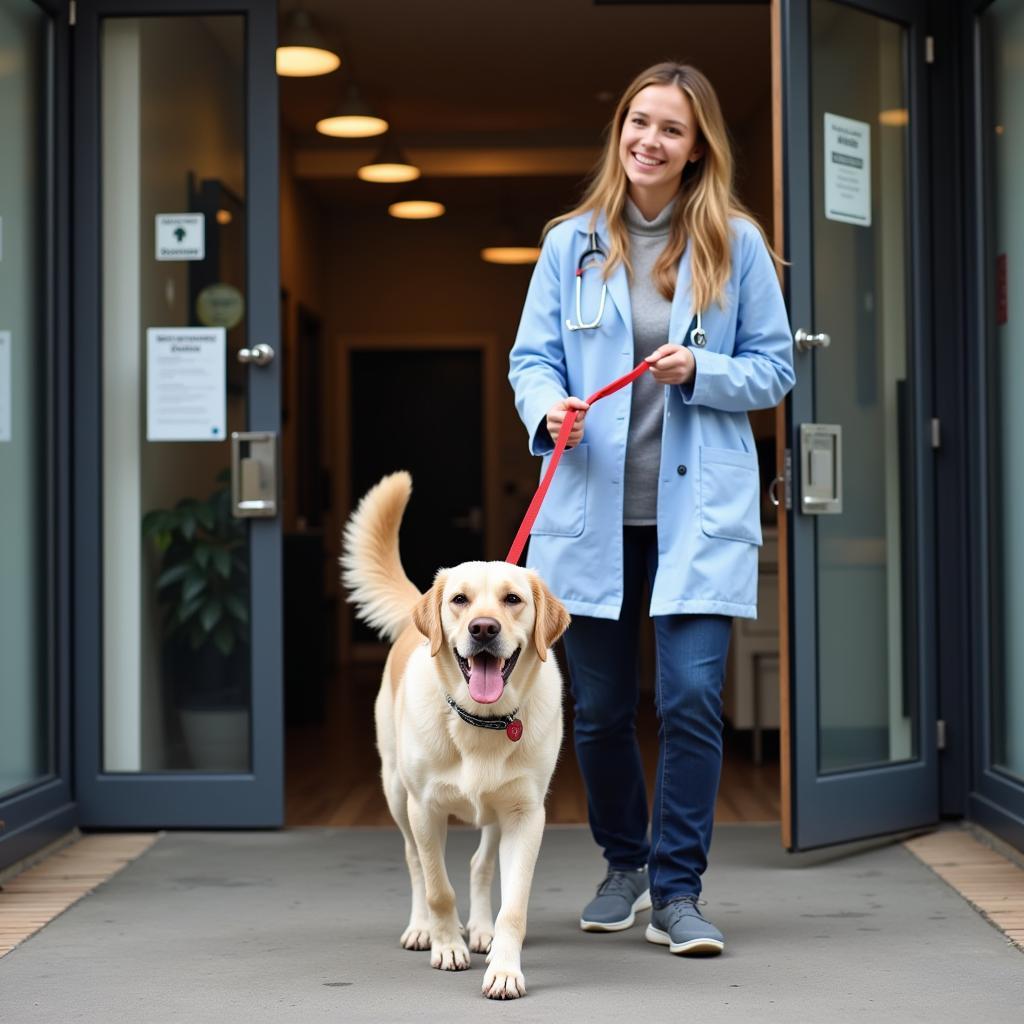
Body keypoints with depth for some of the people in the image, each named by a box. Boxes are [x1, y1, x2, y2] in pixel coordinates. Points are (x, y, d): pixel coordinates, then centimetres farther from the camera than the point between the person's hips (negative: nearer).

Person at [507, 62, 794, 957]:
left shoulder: (736, 245, 3)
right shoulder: (572, 243, 6)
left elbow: (774, 370, 6)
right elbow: (531, 358, 7)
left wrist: (700, 370, -13)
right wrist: (548, 407, -15)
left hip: (699, 509, -1)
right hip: (593, 506, 2)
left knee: (693, 697, -11)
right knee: (599, 707, 8)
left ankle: (677, 891, 2)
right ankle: (625, 865, 31)